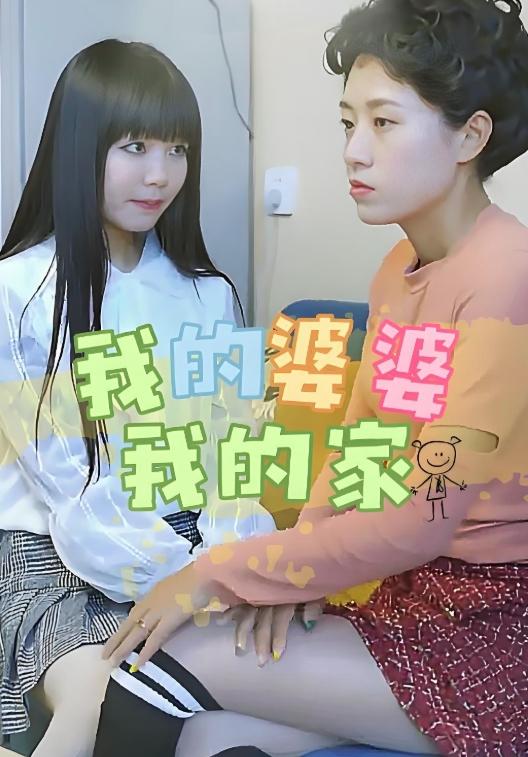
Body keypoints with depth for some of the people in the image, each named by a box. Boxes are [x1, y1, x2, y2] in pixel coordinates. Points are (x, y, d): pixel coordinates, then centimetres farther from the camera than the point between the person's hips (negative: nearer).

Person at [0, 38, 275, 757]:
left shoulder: (208, 293, 6)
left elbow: (231, 451, 3)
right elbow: (61, 478, -11)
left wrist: (228, 556, -16)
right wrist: (187, 571, -19)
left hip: (190, 539, 4)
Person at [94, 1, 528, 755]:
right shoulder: (399, 266, 7)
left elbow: (419, 523, -23)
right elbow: (354, 442, 10)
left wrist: (222, 572, -16)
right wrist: (291, 566, -8)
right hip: (409, 589, 6)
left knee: (162, 664, -14)